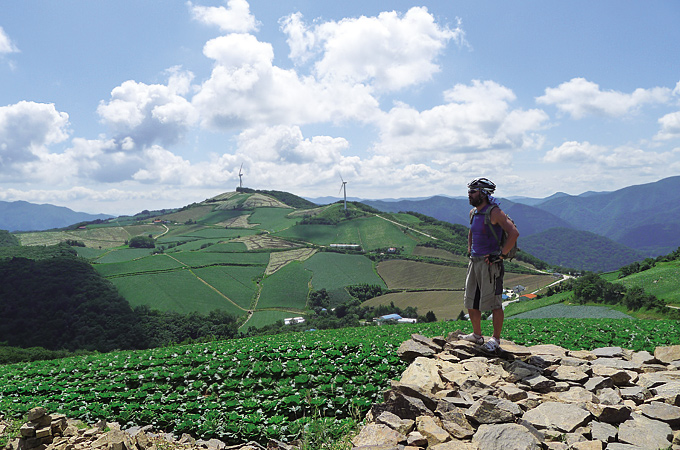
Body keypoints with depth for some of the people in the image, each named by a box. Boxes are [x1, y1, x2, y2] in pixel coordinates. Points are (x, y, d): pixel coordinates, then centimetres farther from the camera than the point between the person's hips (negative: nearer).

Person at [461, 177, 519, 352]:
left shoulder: (494, 212, -13)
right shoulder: (473, 213, 11)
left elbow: (514, 233, -21)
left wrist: (501, 255, -19)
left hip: (490, 263, -8)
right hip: (474, 262, 8)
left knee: (494, 302, 0)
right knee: (471, 302, 12)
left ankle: (496, 339, 11)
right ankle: (477, 335, 26)